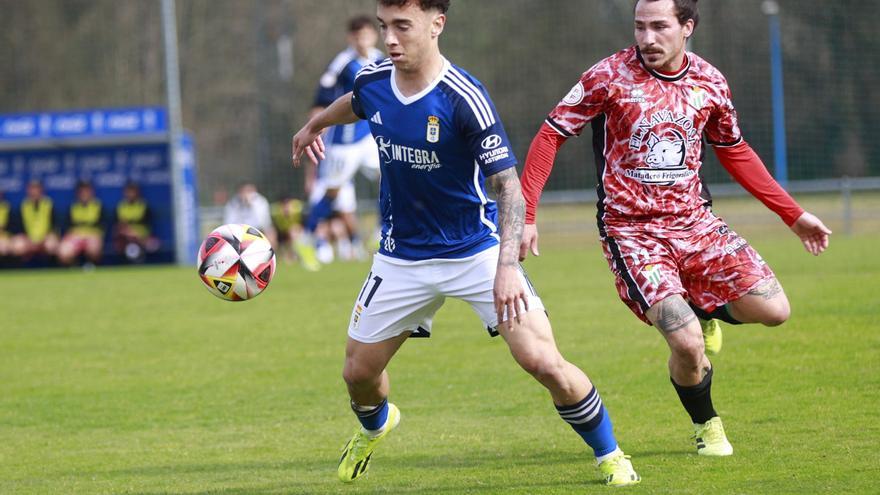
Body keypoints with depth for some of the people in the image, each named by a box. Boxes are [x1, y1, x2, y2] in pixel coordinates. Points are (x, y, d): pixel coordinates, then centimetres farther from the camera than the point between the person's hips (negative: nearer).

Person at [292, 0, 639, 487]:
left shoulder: (464, 98, -25)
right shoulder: (373, 82, -7)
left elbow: (508, 182, -24)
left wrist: (507, 265, -36)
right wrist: (315, 124, 40)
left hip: (477, 251, -5)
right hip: (403, 256, 5)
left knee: (544, 363, -16)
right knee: (359, 372, 10)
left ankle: (610, 456, 6)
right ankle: (374, 426, 48)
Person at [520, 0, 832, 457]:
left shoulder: (709, 82, 2)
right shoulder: (609, 77, -10)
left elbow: (735, 152, 18)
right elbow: (550, 136, -4)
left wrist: (794, 215, 18)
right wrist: (525, 216, -13)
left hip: (694, 222, 4)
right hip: (631, 231, -4)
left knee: (772, 309, -13)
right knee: (688, 345, -21)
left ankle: (707, 310, 22)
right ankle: (706, 425, 12)